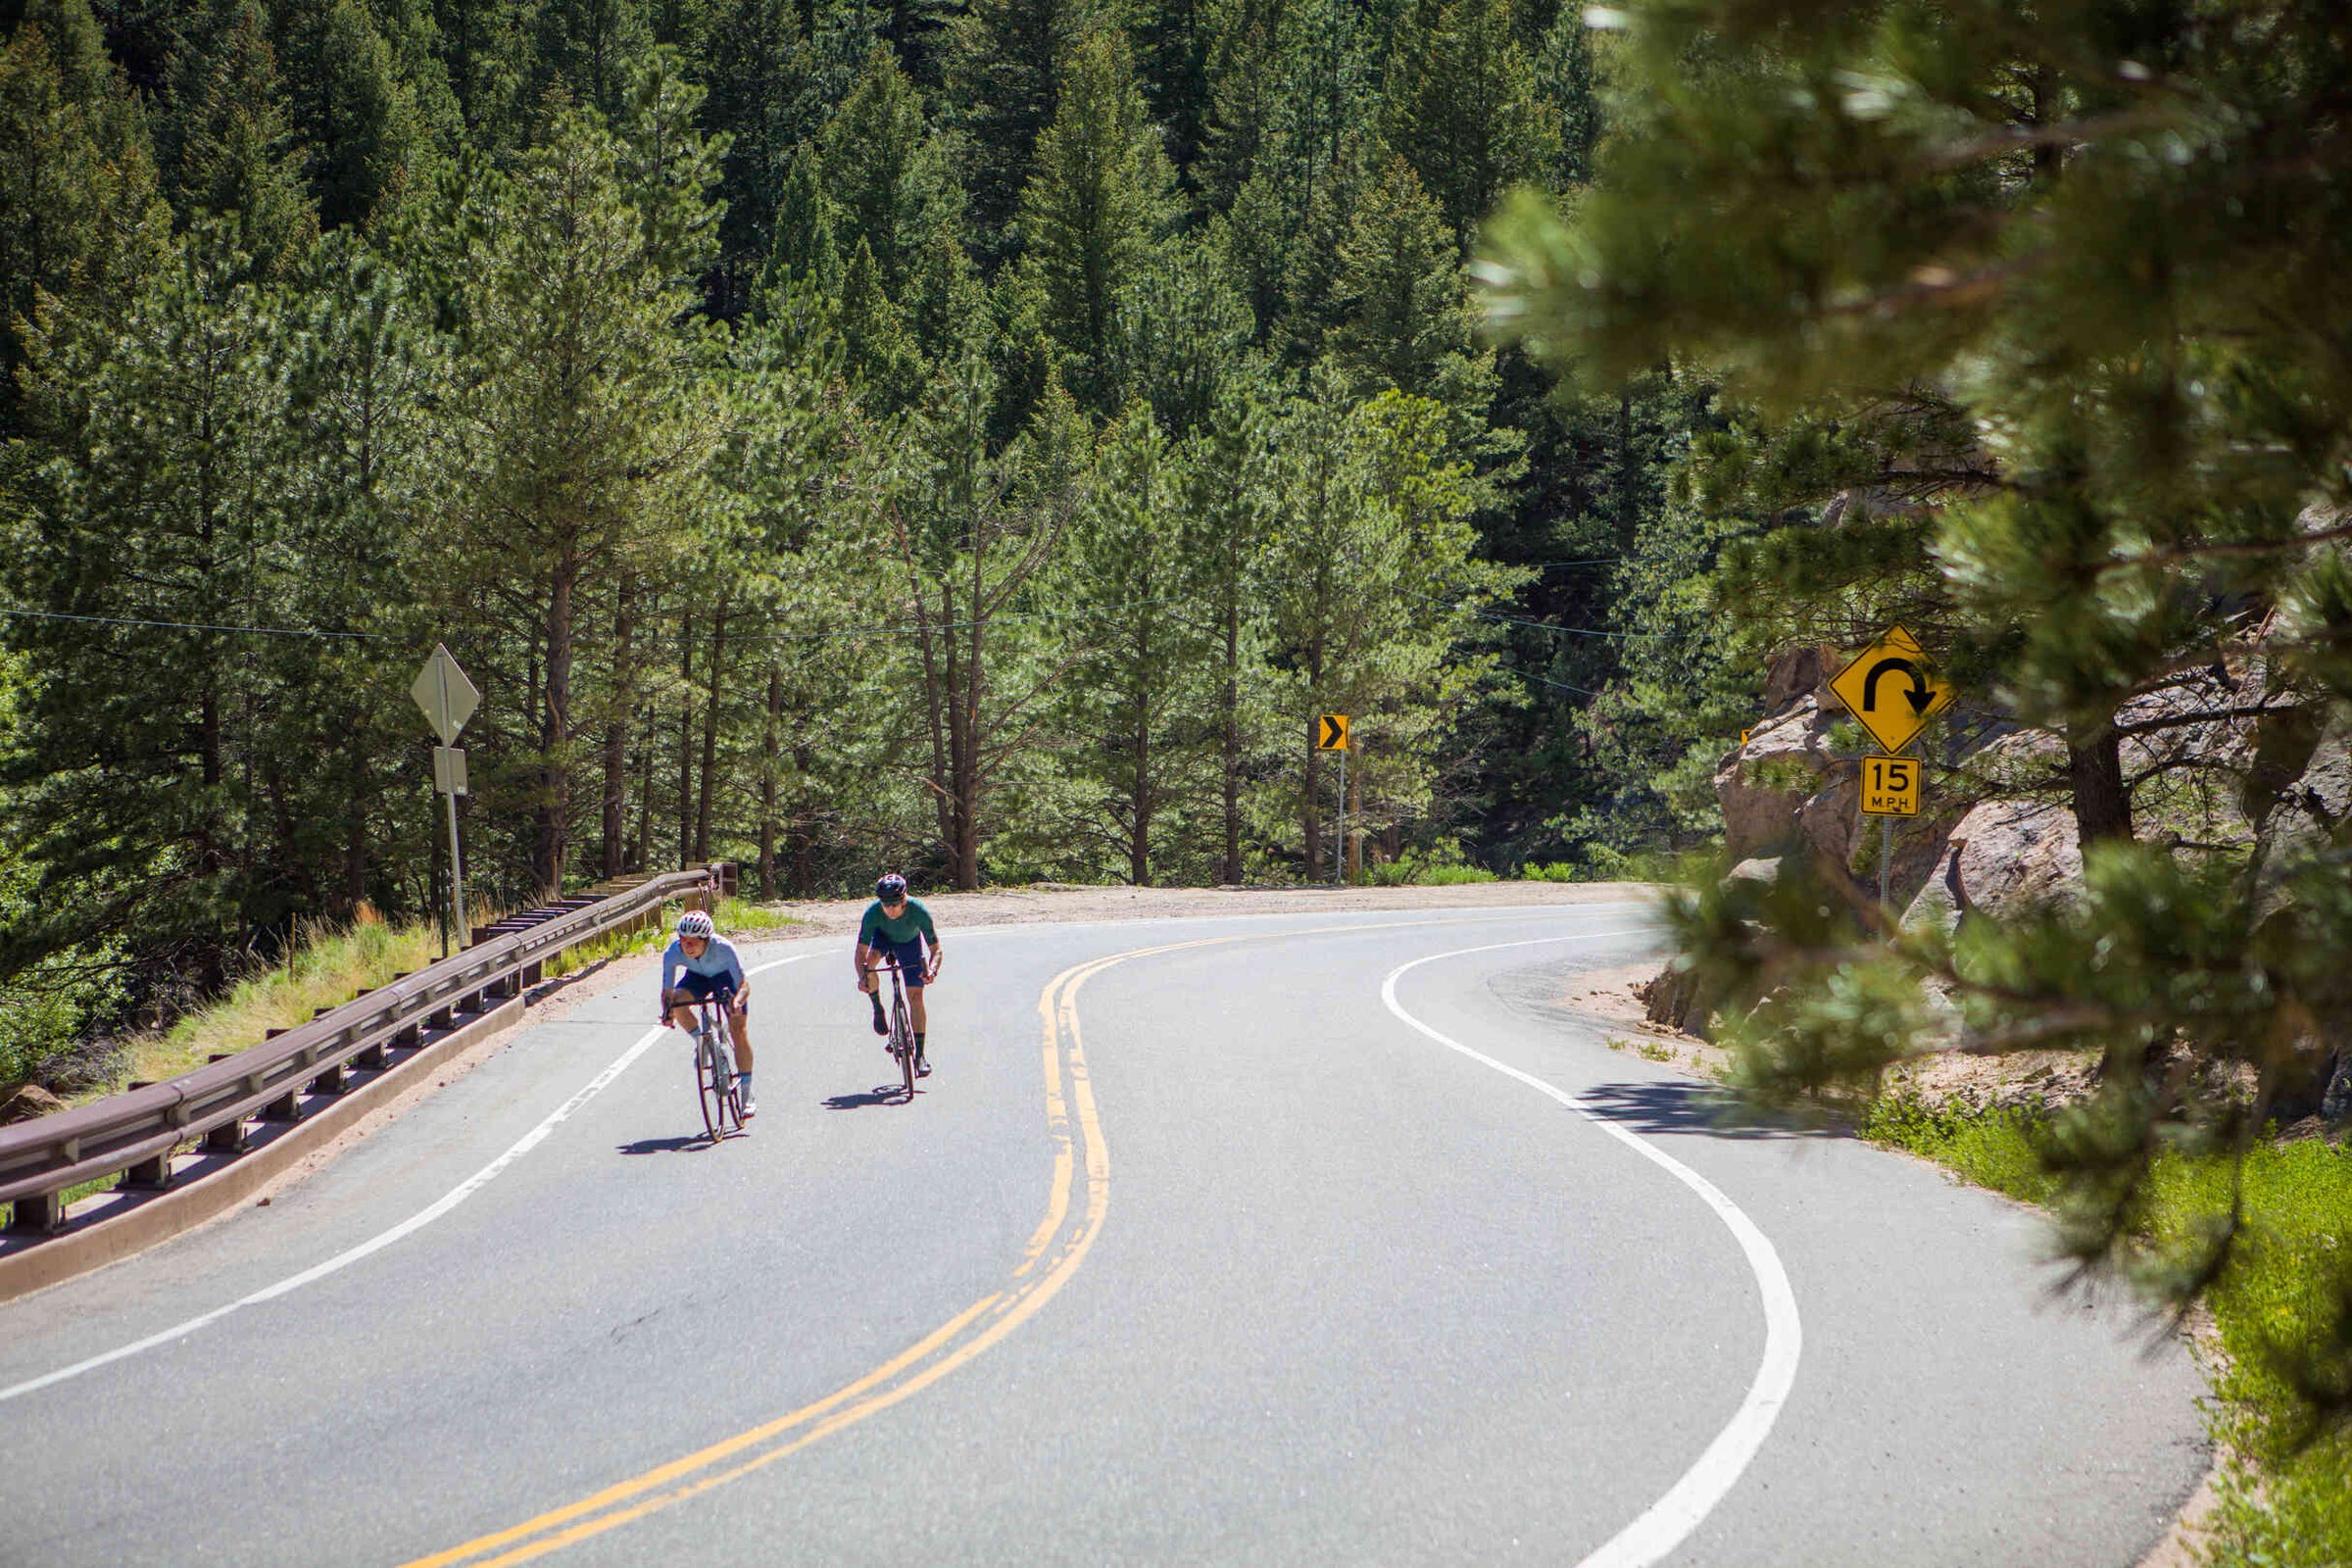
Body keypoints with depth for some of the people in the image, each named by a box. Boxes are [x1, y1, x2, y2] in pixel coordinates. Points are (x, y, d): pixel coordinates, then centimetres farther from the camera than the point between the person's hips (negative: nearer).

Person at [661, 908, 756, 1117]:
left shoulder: (723, 948, -39)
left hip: (726, 977, -3)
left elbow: (744, 984, -41)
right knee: (677, 1000, -29)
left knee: (739, 1031, -13)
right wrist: (667, 1012, -48)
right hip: (697, 977, 3)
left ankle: (746, 1094, -4)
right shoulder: (673, 954, -32)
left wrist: (737, 1002, -61)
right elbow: (667, 991, -28)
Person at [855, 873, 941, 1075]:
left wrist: (932, 970, -51)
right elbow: (861, 951, -30)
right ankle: (877, 1009, -5)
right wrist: (862, 976, -48)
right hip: (883, 936, 1)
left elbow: (936, 949, -30)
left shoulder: (919, 911, -37)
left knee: (915, 996, -11)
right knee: (870, 961, -32)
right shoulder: (873, 912, -35)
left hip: (909, 942, -1)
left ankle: (920, 1054, -5)